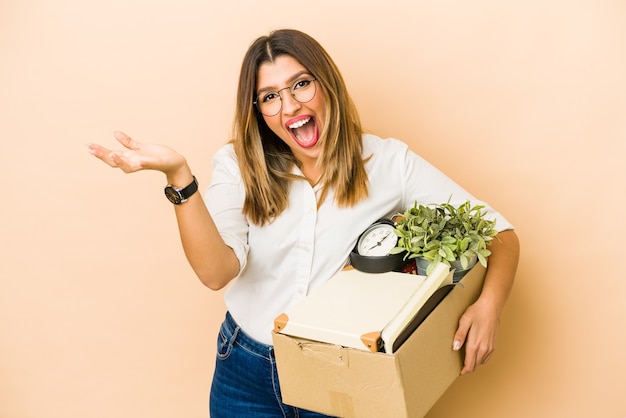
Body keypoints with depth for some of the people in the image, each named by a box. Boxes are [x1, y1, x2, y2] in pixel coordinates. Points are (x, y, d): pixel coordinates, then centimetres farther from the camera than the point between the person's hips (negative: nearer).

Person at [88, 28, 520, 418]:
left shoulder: (386, 162, -10)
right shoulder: (240, 167, -6)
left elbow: (500, 233, -9)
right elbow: (217, 271, -20)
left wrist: (489, 304, -27)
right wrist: (179, 175, -33)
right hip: (247, 377, 2)